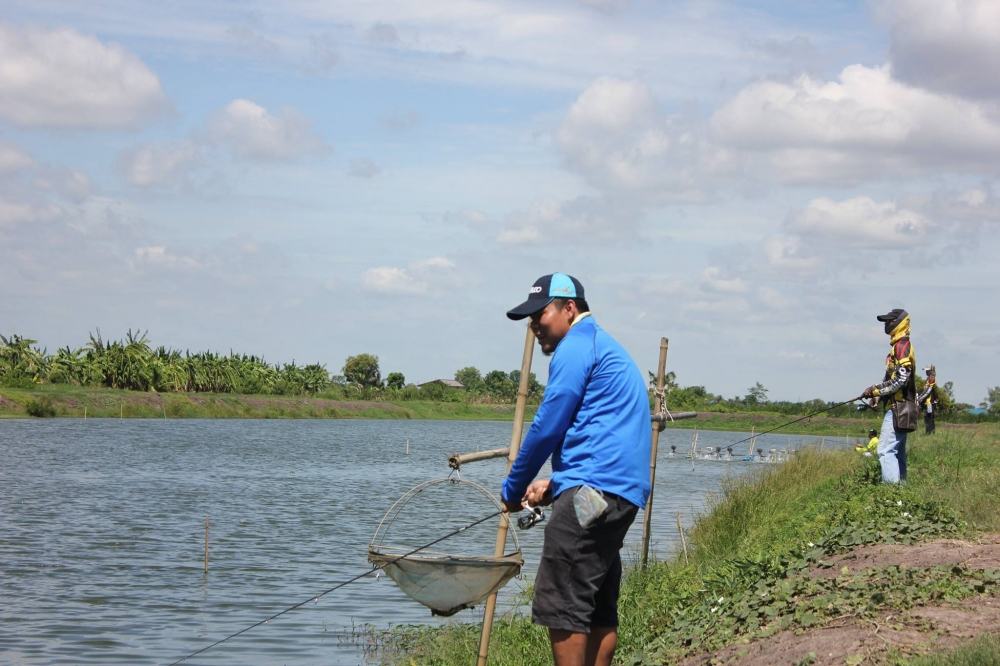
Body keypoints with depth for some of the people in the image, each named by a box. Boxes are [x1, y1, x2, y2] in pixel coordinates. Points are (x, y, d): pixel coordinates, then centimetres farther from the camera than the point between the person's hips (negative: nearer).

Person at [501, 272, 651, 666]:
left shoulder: (576, 346, -5)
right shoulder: (608, 349, 27)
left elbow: (547, 427, -8)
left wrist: (513, 490, 4)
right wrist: (553, 485, 20)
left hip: (591, 493, -11)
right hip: (623, 495, 11)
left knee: (560, 606, -11)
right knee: (598, 609, 12)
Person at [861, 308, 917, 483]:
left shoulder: (902, 346, -12)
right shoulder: (901, 346, 20)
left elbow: (900, 379, -20)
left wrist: (875, 390, -14)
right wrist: (877, 395, 16)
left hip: (897, 408, -11)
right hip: (900, 408, 11)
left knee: (886, 450, -16)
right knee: (898, 452, 13)